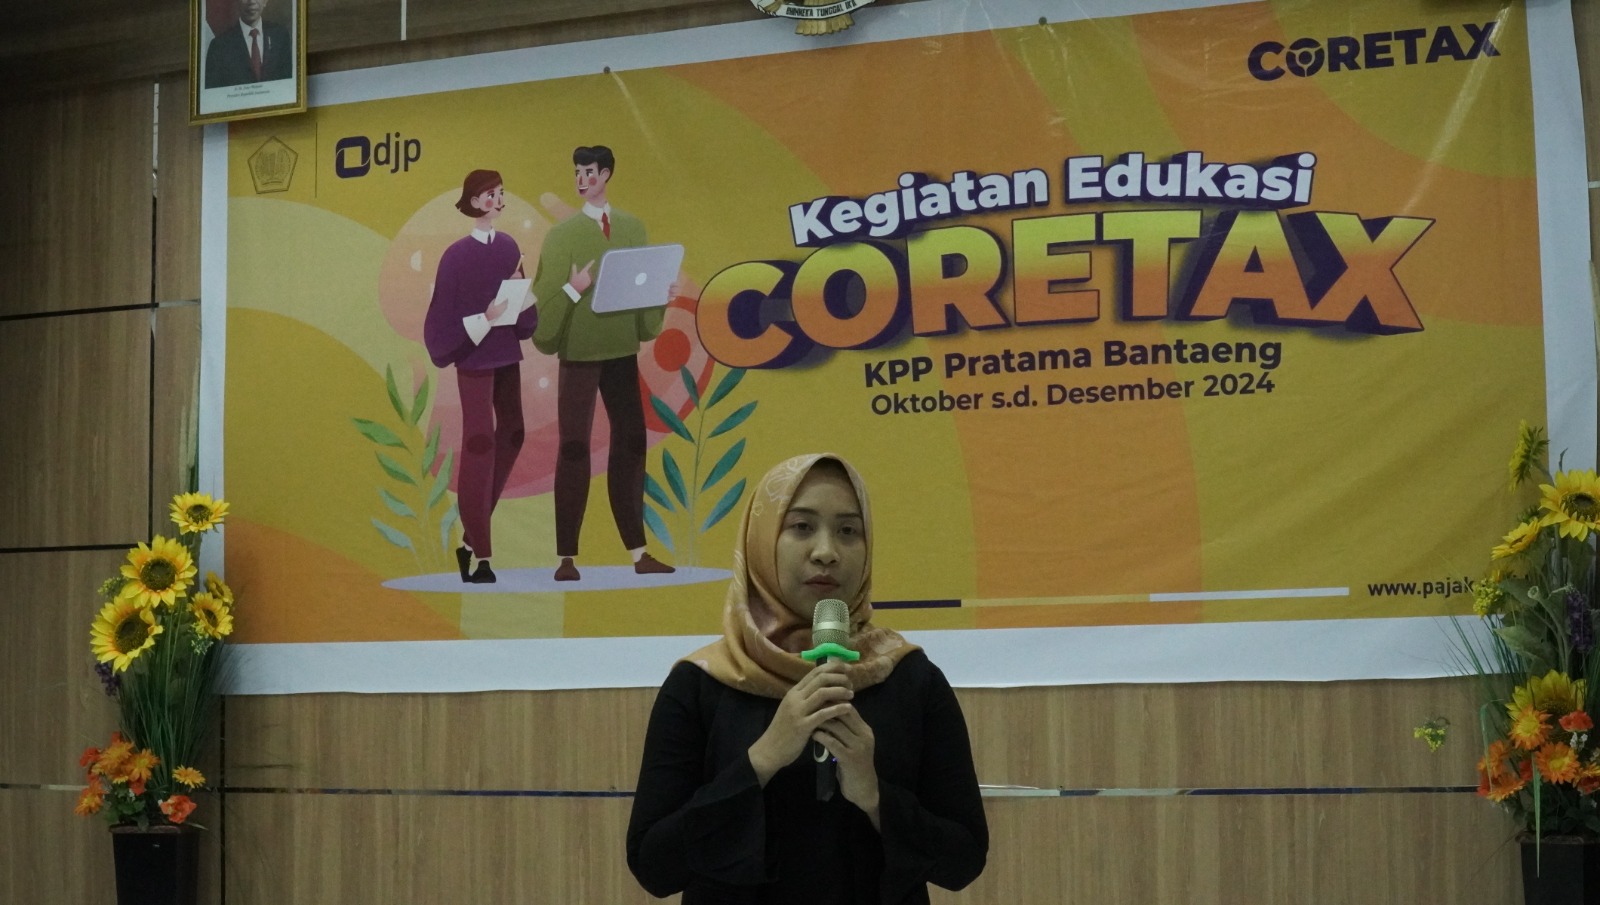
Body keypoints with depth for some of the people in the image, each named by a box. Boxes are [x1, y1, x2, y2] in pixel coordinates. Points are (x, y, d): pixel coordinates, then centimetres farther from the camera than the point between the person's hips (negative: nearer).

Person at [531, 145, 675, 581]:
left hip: (622, 349, 4)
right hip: (579, 351, -4)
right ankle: (567, 556, 0)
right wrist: (573, 289, -23)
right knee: (573, 447, -3)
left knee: (631, 443, 5)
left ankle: (638, 552, 12)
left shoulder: (632, 227, 8)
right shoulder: (563, 233, -3)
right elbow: (548, 296, -6)